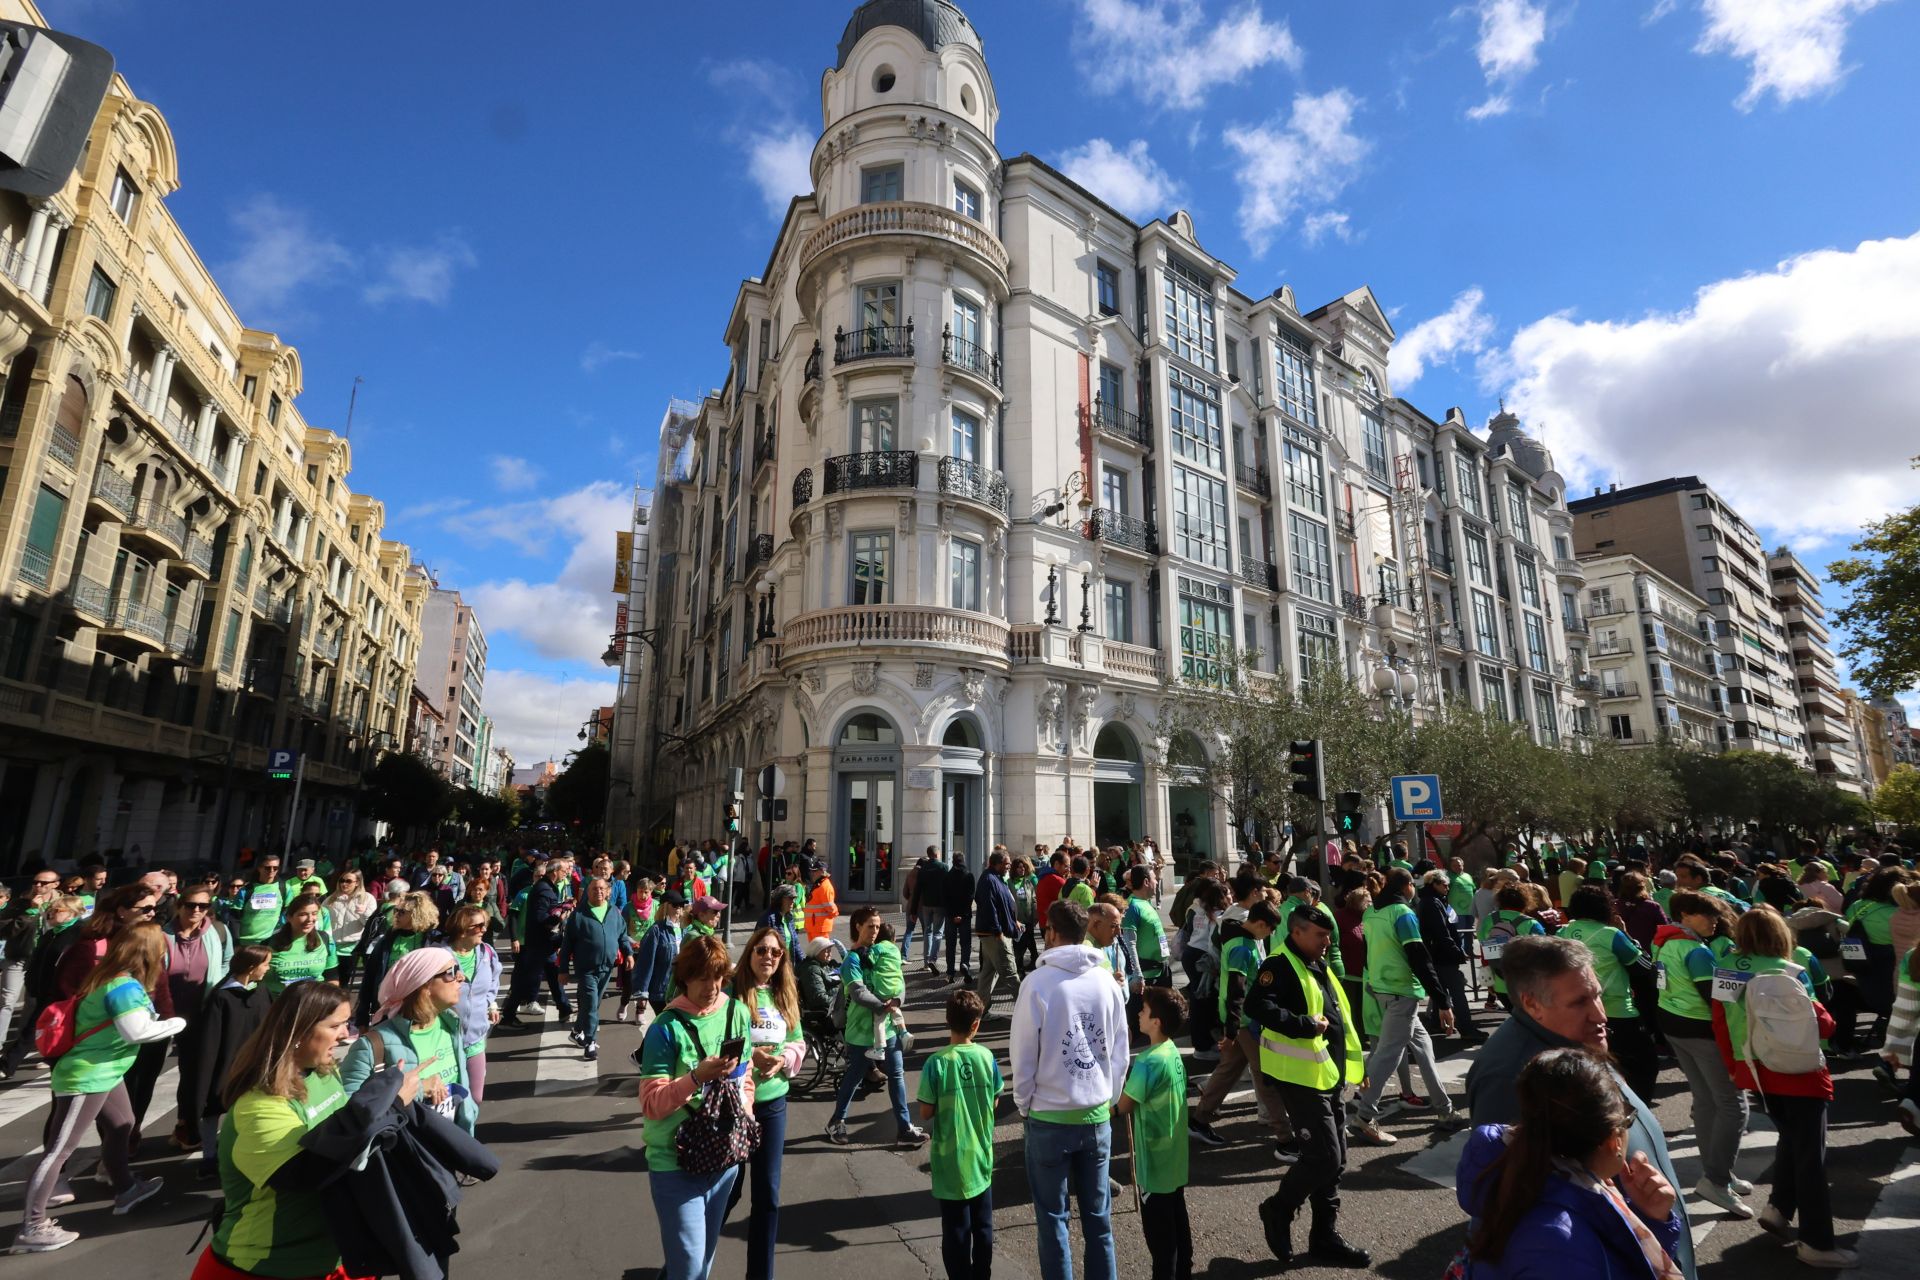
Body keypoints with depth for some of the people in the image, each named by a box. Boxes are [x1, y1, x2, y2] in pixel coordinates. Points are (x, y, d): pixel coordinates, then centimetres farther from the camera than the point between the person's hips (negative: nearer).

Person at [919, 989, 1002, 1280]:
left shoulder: (936, 1063, -20)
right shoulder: (987, 1057, -11)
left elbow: (925, 1113, -12)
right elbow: (994, 1102, 2)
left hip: (950, 1160, -3)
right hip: (981, 1157, 3)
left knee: (956, 1230, 13)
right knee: (983, 1227, 20)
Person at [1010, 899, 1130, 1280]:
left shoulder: (1038, 982, -16)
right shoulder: (1107, 981, -5)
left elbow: (1023, 1054, -11)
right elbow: (1120, 1052, 2)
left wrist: (1024, 1105, 4)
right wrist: (1109, 1099, 14)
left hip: (1049, 1117, -3)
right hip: (1097, 1115, 4)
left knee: (1053, 1216, 12)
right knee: (1097, 1214, 17)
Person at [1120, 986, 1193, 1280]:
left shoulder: (1148, 1062, -27)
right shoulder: (1174, 1052, -1)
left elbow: (1124, 1106, -17)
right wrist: (1130, 1071, -1)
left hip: (1155, 1161, -8)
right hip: (1175, 1157, 8)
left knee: (1158, 1231, 8)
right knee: (1178, 1223, 21)